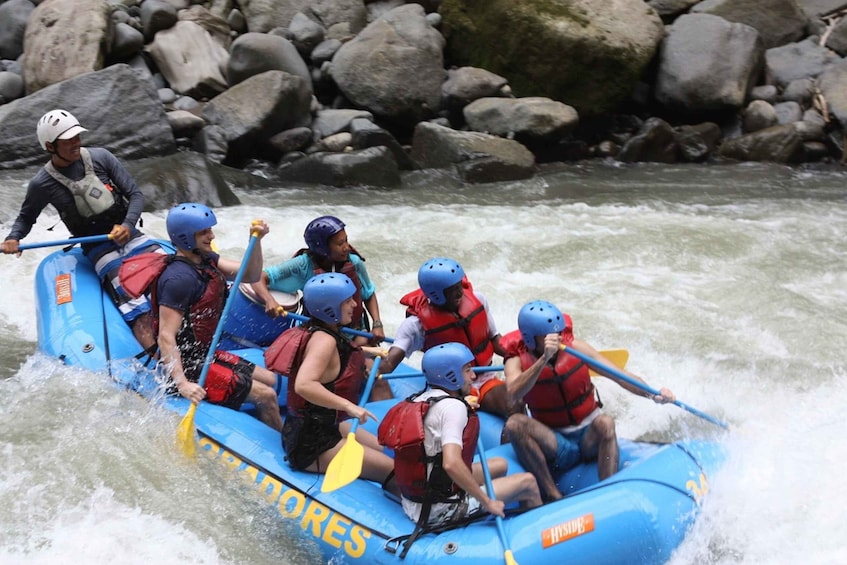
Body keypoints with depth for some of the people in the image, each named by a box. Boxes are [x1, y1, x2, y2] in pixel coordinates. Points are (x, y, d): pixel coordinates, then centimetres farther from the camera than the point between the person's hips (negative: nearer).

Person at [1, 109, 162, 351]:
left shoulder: (100, 158, -3)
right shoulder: (42, 184, -6)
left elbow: (135, 195, 1)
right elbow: (26, 217, 11)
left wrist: (128, 225, -17)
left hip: (128, 234, 3)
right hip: (98, 249, -3)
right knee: (133, 302, -24)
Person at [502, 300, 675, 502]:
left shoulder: (574, 347, -6)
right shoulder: (517, 361, -8)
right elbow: (514, 392, -31)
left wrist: (652, 394, -25)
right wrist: (544, 359, -41)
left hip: (589, 436, 0)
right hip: (554, 443, 0)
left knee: (605, 423, -32)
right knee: (515, 423, -28)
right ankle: (553, 496, -28)